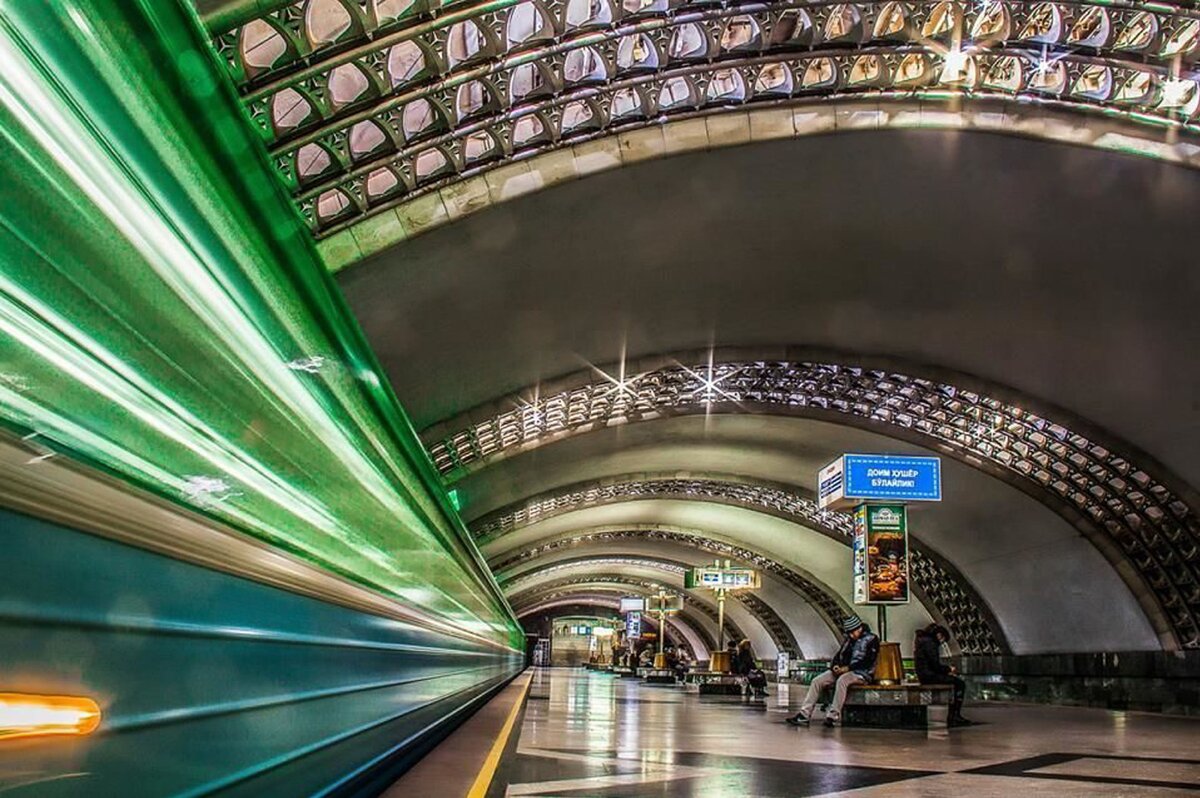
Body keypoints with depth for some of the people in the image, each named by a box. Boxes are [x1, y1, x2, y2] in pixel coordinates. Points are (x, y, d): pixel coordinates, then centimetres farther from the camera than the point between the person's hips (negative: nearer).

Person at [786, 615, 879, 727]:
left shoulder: (871, 639, -5)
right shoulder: (848, 639, 17)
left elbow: (867, 662, -15)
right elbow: (838, 655, 17)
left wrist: (848, 668, -19)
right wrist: (834, 666, -6)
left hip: (862, 673, -7)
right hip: (842, 670, 7)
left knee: (842, 680, -39)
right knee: (817, 681, -12)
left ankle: (833, 716, -39)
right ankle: (804, 714, -18)